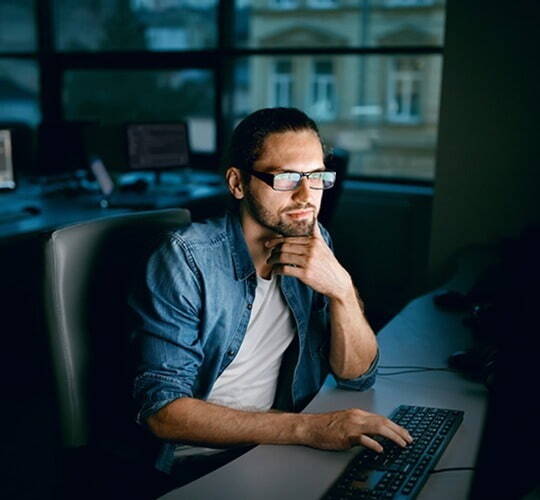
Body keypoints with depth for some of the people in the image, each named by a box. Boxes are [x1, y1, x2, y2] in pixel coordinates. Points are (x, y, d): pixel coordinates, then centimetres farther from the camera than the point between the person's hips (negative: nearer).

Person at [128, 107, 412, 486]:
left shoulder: (315, 244, -1)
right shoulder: (187, 259, -19)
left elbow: (357, 376, -2)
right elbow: (161, 411, -23)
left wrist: (342, 290, -21)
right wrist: (306, 428, -31)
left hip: (279, 443, 6)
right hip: (199, 462, -6)